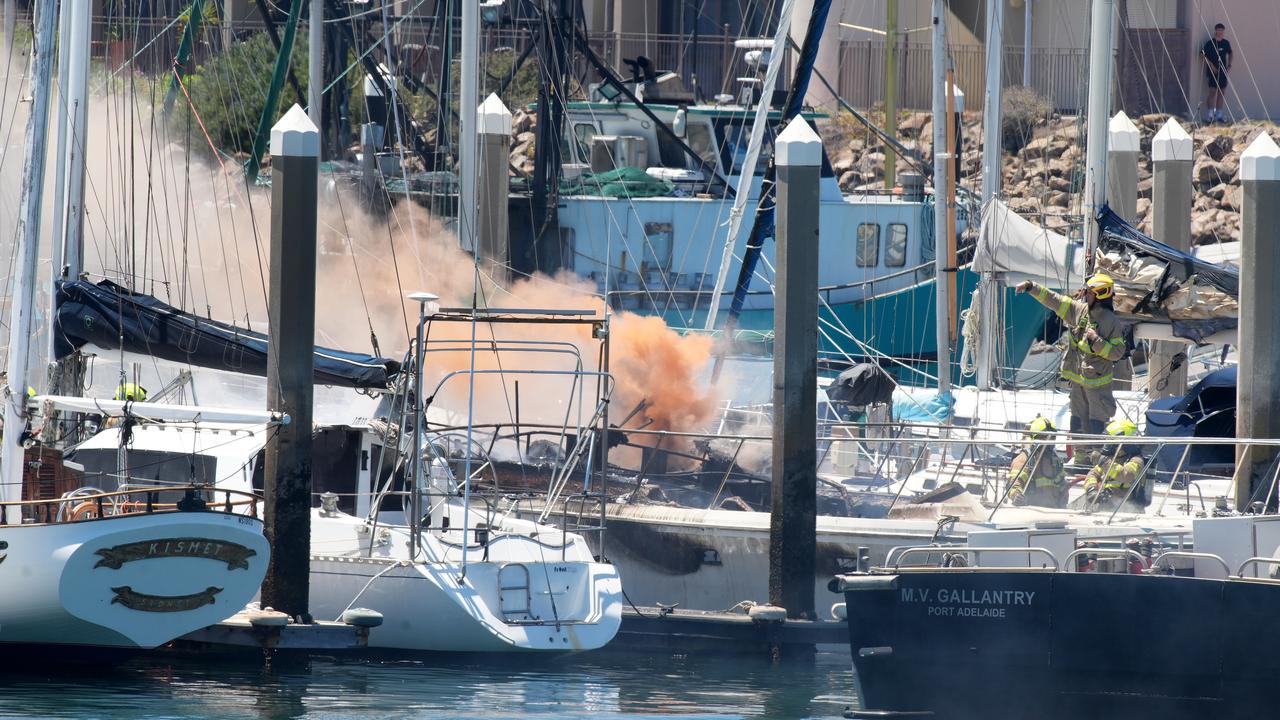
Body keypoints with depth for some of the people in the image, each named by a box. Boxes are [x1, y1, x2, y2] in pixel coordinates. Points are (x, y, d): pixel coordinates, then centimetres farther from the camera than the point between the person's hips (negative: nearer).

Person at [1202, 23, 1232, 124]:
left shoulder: (1226, 43, 8)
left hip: (1222, 71, 6)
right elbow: (1202, 56, -9)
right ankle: (1209, 115, -8)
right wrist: (1211, 65, -14)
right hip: (1212, 71, -6)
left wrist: (1229, 65, 12)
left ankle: (1219, 115, 15)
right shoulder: (1210, 43, -8)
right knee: (1213, 91, -10)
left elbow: (1229, 54, 24)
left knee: (1221, 93, 8)